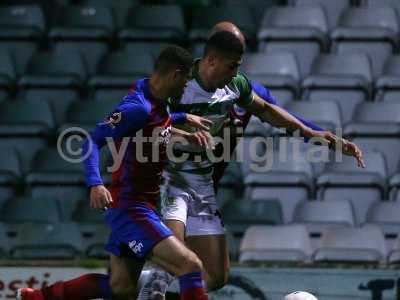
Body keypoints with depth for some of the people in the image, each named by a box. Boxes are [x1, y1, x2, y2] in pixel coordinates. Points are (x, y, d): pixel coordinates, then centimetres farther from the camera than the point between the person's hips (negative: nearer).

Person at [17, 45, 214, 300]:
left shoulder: (157, 101, 7)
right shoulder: (138, 107, -20)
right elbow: (93, 141, -24)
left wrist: (186, 135, 17)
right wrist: (95, 184, -37)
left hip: (131, 208, 10)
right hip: (131, 209, -10)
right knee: (190, 265, -19)